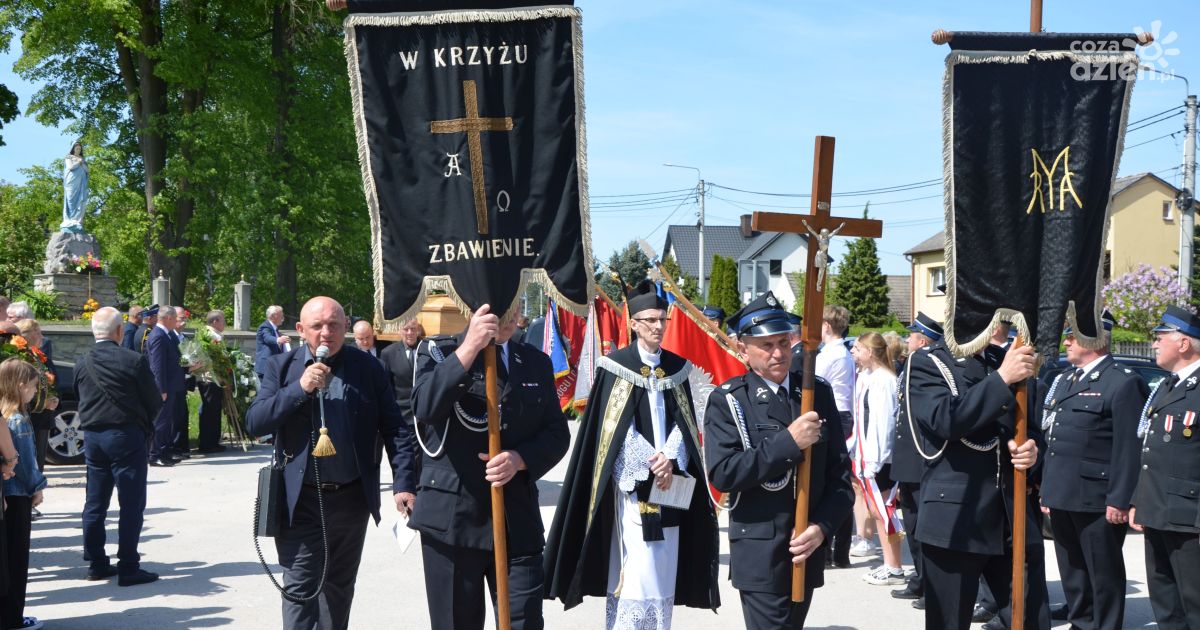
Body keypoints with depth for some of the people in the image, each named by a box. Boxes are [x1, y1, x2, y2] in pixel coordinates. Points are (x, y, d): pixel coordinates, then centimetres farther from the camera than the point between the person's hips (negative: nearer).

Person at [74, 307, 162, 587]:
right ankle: (128, 568, 0)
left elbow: (82, 398, 11)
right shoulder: (135, 360, -13)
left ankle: (97, 563, 21)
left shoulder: (82, 363, 2)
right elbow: (154, 401, -7)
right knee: (131, 503, -1)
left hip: (92, 436, 6)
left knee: (95, 502, 13)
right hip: (125, 436, -6)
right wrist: (145, 422, 12)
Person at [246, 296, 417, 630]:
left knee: (339, 587, 17)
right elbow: (254, 423, -9)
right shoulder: (282, 367, 0)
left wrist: (403, 483, -7)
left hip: (352, 499, 2)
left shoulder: (367, 367, 0)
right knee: (300, 589, -4)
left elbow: (394, 428, 1)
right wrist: (299, 388, -19)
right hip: (301, 501, -1)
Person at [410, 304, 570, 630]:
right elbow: (424, 408, -19)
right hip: (452, 517, -2)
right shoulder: (439, 351, 1)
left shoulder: (537, 363, 12)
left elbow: (557, 433, 8)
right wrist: (470, 347, -26)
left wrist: (520, 459, -11)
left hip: (518, 518, 2)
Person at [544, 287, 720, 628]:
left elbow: (684, 422, 7)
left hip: (672, 478, 4)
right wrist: (651, 465, -12)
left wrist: (669, 459, -11)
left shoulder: (677, 367, 10)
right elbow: (614, 425, -7)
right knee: (633, 564, -8)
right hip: (632, 481, -4)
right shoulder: (617, 366, -3)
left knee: (664, 566, 6)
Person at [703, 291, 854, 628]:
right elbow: (722, 473, -17)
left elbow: (839, 472, 5)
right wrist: (788, 442, -21)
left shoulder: (819, 393, 6)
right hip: (759, 553, -4)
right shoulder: (727, 401, -5)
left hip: (808, 549, 4)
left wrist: (822, 527, -9)